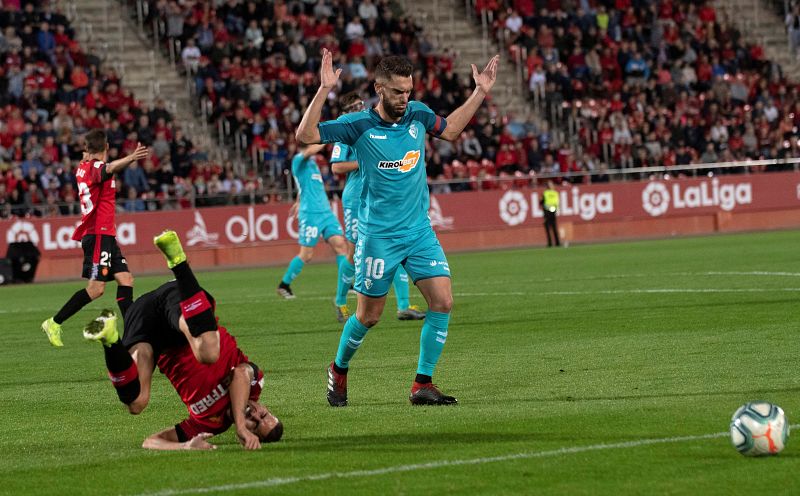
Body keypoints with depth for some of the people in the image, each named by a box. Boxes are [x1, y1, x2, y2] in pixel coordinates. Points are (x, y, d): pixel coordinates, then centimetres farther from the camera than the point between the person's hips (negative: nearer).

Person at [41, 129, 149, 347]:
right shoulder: (96, 167, -14)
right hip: (99, 233, -10)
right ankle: (54, 324, -6)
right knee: (96, 288, -12)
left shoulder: (83, 168, 12)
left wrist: (87, 156, 57)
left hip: (105, 234, 10)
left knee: (125, 279, 4)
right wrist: (130, 158, -56)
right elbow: (109, 168, -38)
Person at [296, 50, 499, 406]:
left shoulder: (417, 114, 3)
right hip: (377, 235, -4)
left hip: (419, 230, 4)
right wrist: (324, 90, -28)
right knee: (369, 316, 3)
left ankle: (422, 385, -1)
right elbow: (306, 135, -18)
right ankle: (339, 370, 30)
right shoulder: (359, 124, -10)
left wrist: (480, 93, 17)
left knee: (442, 301, -9)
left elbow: (451, 129, 24)